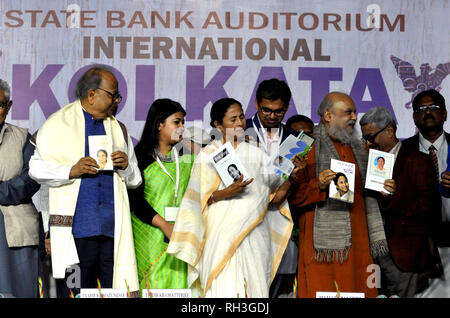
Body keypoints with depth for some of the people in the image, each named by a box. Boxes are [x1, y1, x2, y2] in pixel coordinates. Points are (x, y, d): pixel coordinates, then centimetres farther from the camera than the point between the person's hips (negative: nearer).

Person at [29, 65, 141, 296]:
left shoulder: (118, 129, 18)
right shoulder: (58, 124, 5)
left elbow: (135, 180, 19)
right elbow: (37, 169, 0)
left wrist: (126, 165, -3)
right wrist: (72, 171, -15)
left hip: (113, 227, 4)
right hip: (76, 228, -3)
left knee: (117, 290, -1)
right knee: (76, 293, -3)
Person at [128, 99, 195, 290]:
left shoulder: (187, 157, 11)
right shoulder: (141, 156, -1)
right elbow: (135, 200, -8)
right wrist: (164, 224, -16)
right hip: (149, 236, -3)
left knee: (176, 282, -2)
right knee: (152, 283, -5)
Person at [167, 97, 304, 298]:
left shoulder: (255, 154, 13)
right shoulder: (208, 156, 6)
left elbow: (276, 197, 11)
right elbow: (199, 199, -1)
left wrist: (291, 176, -8)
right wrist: (226, 193, -17)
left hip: (253, 236, 2)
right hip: (221, 237, -2)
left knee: (253, 287, -4)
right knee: (223, 289, -9)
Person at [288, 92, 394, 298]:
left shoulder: (357, 149, 19)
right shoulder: (309, 148, -2)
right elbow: (292, 195, -8)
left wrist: (382, 189, 8)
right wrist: (318, 186, -23)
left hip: (357, 242, 6)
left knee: (359, 290, 3)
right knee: (322, 290, -8)